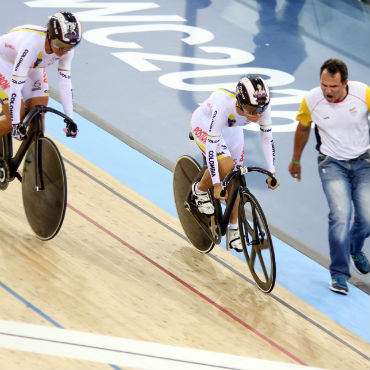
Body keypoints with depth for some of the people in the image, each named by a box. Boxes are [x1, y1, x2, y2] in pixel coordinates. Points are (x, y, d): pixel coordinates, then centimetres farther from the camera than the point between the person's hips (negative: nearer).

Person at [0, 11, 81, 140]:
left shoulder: (67, 49, -24)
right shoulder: (31, 46, -43)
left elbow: (65, 82, -14)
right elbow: (16, 86, -41)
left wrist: (70, 120, -15)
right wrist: (16, 124, -38)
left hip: (33, 66, 6)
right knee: (16, 120, -12)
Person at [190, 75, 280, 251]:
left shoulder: (263, 106, -31)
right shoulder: (224, 105, -44)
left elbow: (267, 138, -16)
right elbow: (211, 144, -40)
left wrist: (272, 173, -17)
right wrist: (216, 185, -38)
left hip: (231, 127, 5)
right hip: (205, 123, -5)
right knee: (226, 166, -27)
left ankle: (233, 228, 20)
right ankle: (199, 190, 3)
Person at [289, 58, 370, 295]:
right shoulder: (311, 100, -14)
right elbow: (303, 128, 6)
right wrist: (296, 161, 19)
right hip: (332, 163, -1)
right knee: (341, 214, -19)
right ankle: (339, 274, -5)